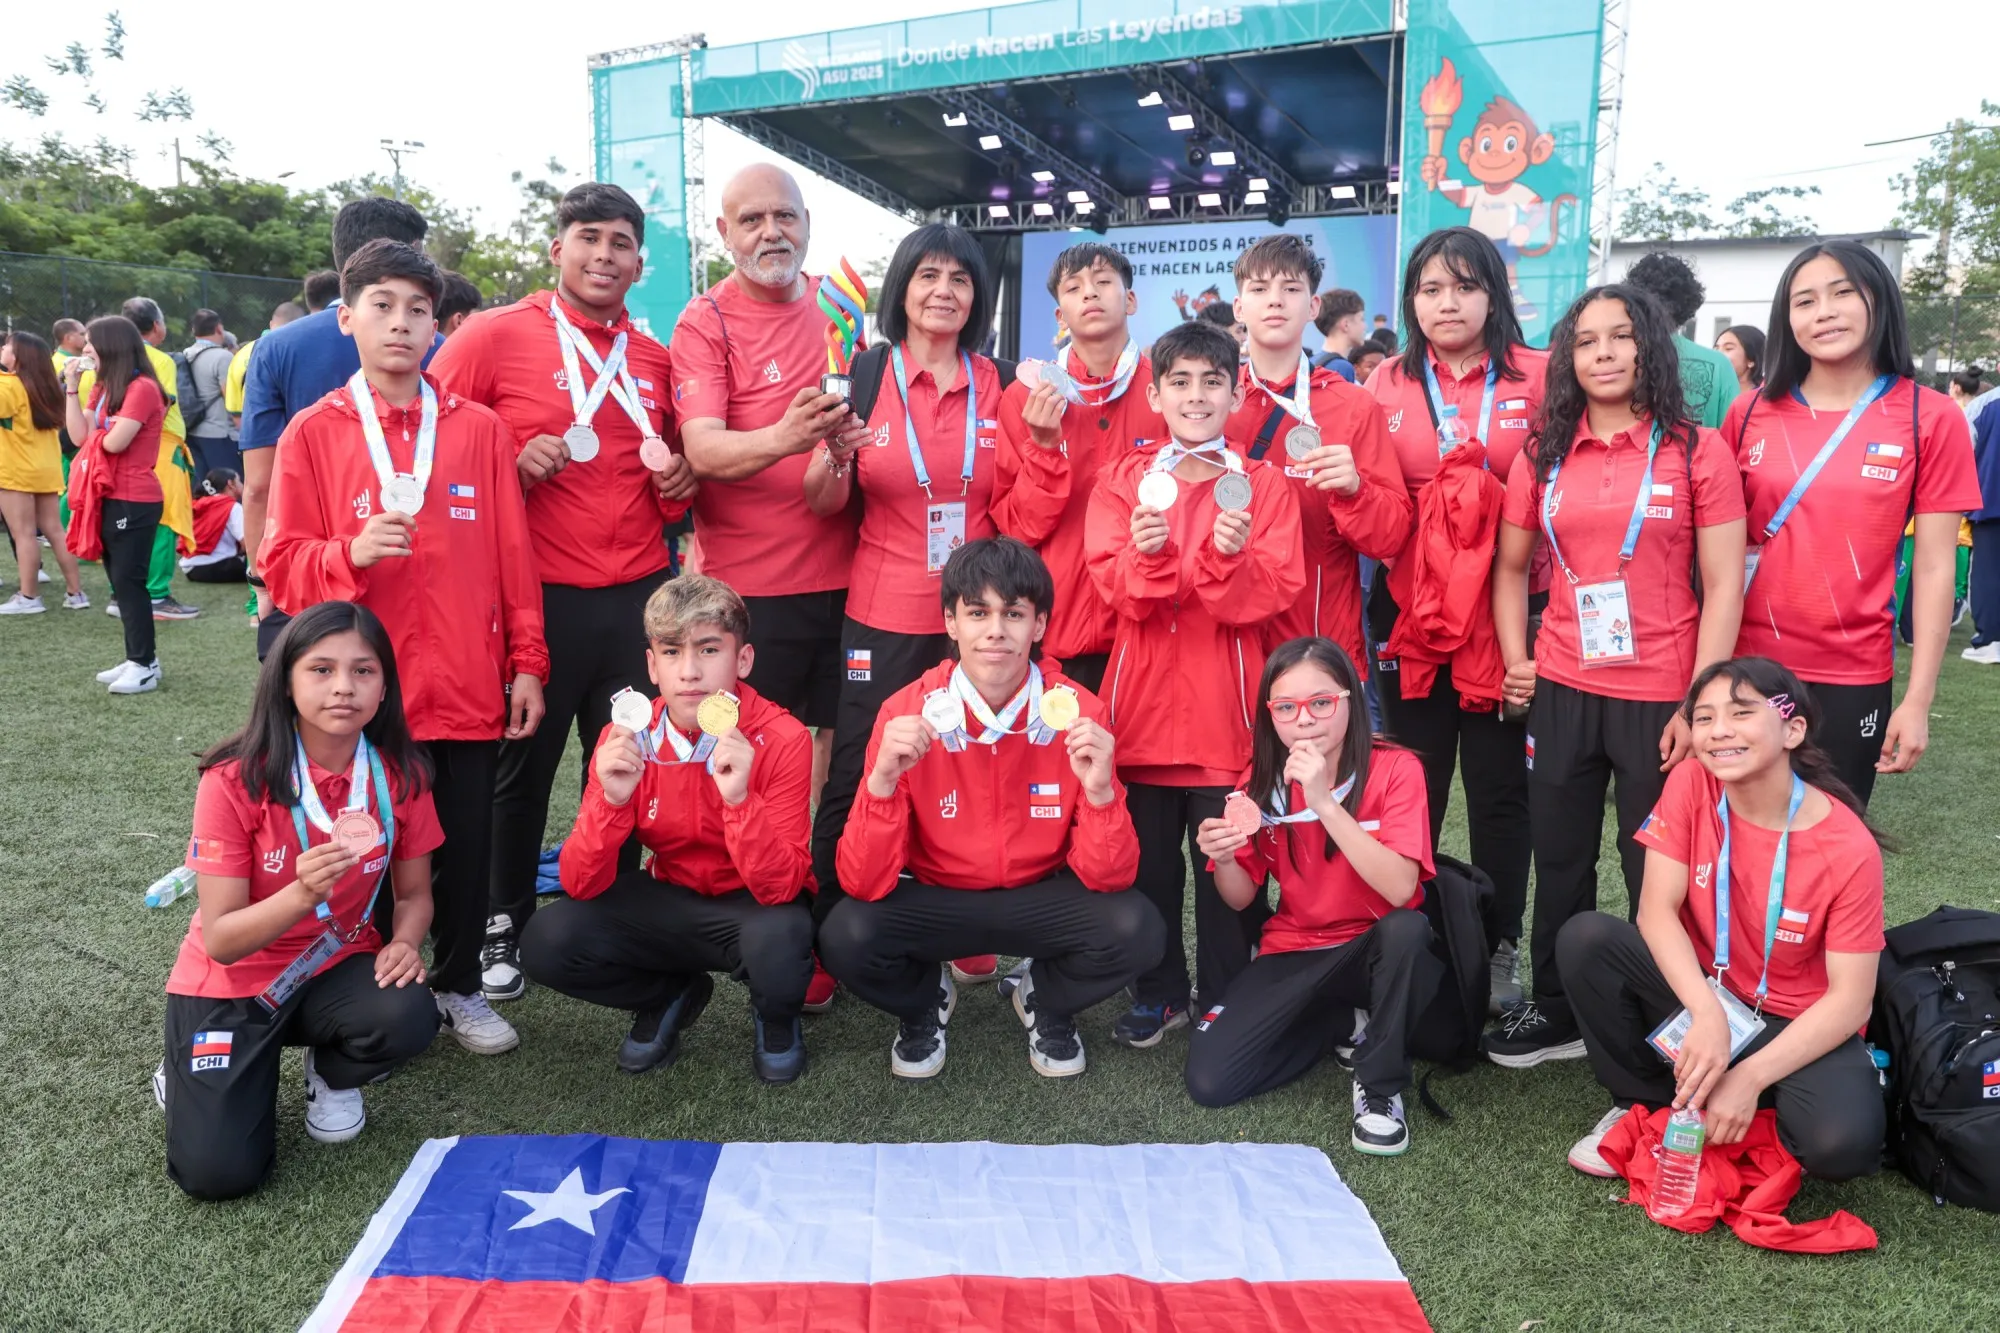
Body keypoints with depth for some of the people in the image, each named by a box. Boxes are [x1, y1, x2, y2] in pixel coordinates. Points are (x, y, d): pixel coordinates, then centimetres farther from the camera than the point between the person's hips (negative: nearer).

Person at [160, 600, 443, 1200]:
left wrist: (403, 944, -22)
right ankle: (195, 1074, 19)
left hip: (335, 967, 3)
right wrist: (303, 893, -40)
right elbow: (221, 940, -21)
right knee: (219, 1171, -16)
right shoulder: (235, 780, -22)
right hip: (232, 982, -2)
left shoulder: (400, 774, -13)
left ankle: (332, 1073, 7)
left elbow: (414, 893, 1)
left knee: (409, 1019, -30)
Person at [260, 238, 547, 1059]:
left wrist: (527, 663, 2)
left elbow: (514, 557, 4)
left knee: (467, 845, 10)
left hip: (469, 688, 1)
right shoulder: (312, 432, 2)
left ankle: (459, 986, 28)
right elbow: (283, 563, 0)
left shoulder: (478, 429, 4)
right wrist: (352, 554, -20)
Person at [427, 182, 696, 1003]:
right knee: (521, 768, 9)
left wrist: (678, 486, 1)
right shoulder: (496, 335, -4)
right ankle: (503, 927, 27)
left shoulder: (653, 359, 10)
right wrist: (507, 461, -17)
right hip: (536, 594, -4)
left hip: (639, 594, 4)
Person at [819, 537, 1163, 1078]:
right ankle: (925, 1001, 9)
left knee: (1137, 931, -26)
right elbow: (863, 884, -20)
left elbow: (1108, 877, -16)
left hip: (1042, 898, 1)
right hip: (933, 900, 0)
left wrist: (1100, 790, -35)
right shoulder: (907, 712, -18)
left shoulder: (1076, 711, -16)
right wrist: (882, 780, -37)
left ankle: (1045, 1001, 9)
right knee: (846, 936, -28)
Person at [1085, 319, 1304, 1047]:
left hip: (1227, 703, -1)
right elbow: (1116, 585, -6)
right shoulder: (1124, 480, 6)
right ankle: (1159, 992, 28)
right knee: (1146, 856, 11)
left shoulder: (1263, 485, 3)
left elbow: (1275, 591, -7)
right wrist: (1147, 554, -26)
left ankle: (1225, 999, 21)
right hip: (1143, 698, 2)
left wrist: (1231, 557, -25)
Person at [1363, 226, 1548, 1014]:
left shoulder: (1539, 377, 1)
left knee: (1499, 787, 8)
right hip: (1410, 617, 1)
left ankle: (1499, 950, 23)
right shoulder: (1387, 385, 7)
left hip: (1506, 615, -1)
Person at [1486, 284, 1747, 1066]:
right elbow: (1511, 566, 14)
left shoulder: (1696, 450, -3)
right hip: (1561, 691, 3)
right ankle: (1556, 1011, 29)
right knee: (1559, 861, 13)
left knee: (1654, 870, 8)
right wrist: (1515, 660, 1)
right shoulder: (1544, 453, 6)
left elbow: (1723, 585, -6)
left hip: (1660, 696, -3)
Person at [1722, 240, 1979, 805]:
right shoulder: (1749, 413, 1)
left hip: (1853, 677, -1)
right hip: (1745, 665, 1)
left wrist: (1918, 700, -6)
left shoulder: (1933, 418, -4)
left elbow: (1934, 567, -3)